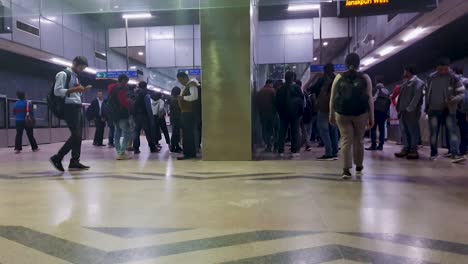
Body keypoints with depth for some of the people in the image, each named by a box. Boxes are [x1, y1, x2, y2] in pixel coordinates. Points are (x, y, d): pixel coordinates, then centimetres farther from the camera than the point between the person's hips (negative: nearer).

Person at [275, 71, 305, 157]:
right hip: (295, 112, -3)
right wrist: (301, 110, 6)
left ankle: (281, 151, 5)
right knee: (295, 132, 4)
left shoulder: (281, 89, 3)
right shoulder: (296, 88, -7)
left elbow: (277, 102, 6)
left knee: (282, 131, 7)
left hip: (283, 113, 3)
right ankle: (294, 151, 3)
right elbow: (301, 99, -4)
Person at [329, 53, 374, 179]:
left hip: (342, 112, 0)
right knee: (358, 140, 14)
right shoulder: (365, 77, 5)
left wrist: (332, 114, 13)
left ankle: (346, 169, -7)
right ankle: (358, 167, 28)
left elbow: (332, 97, 6)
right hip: (361, 112, 0)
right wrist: (371, 116, 4)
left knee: (346, 140, 0)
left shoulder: (339, 77, 8)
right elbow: (369, 98, 1)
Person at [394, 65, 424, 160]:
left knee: (413, 131, -4)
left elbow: (417, 97, -13)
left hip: (411, 112, -8)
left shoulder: (418, 82, -1)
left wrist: (409, 108, -20)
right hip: (403, 111, 8)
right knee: (405, 132, 8)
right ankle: (406, 149, 12)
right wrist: (399, 108, 8)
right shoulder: (405, 84, 24)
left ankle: (413, 151, -2)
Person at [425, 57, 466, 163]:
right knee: (433, 133, 6)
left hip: (449, 110, -2)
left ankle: (455, 154, -13)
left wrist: (455, 99, -25)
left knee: (452, 131, -8)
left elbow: (462, 93, -4)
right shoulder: (431, 78, 4)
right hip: (434, 110, 2)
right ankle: (434, 153, 16)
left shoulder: (454, 78, -5)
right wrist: (427, 107, 12)